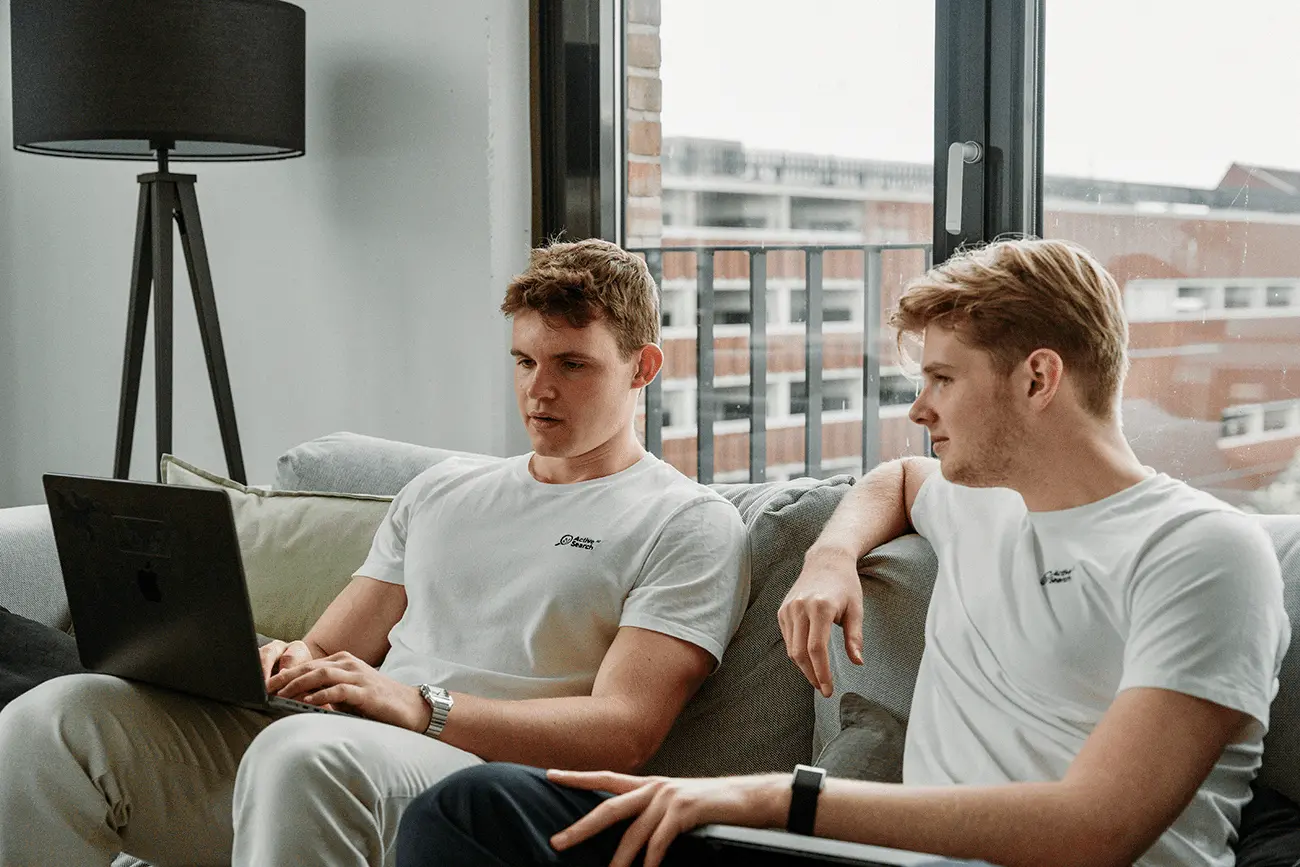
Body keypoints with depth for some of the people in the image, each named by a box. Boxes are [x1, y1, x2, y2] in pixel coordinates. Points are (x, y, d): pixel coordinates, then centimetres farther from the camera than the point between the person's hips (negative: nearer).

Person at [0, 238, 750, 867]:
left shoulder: (689, 525, 7)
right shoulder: (442, 492, 28)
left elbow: (623, 730, -6)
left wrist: (420, 707, -17)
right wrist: (288, 664, -2)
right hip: (347, 760, 6)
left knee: (304, 749, -40)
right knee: (69, 713, -17)